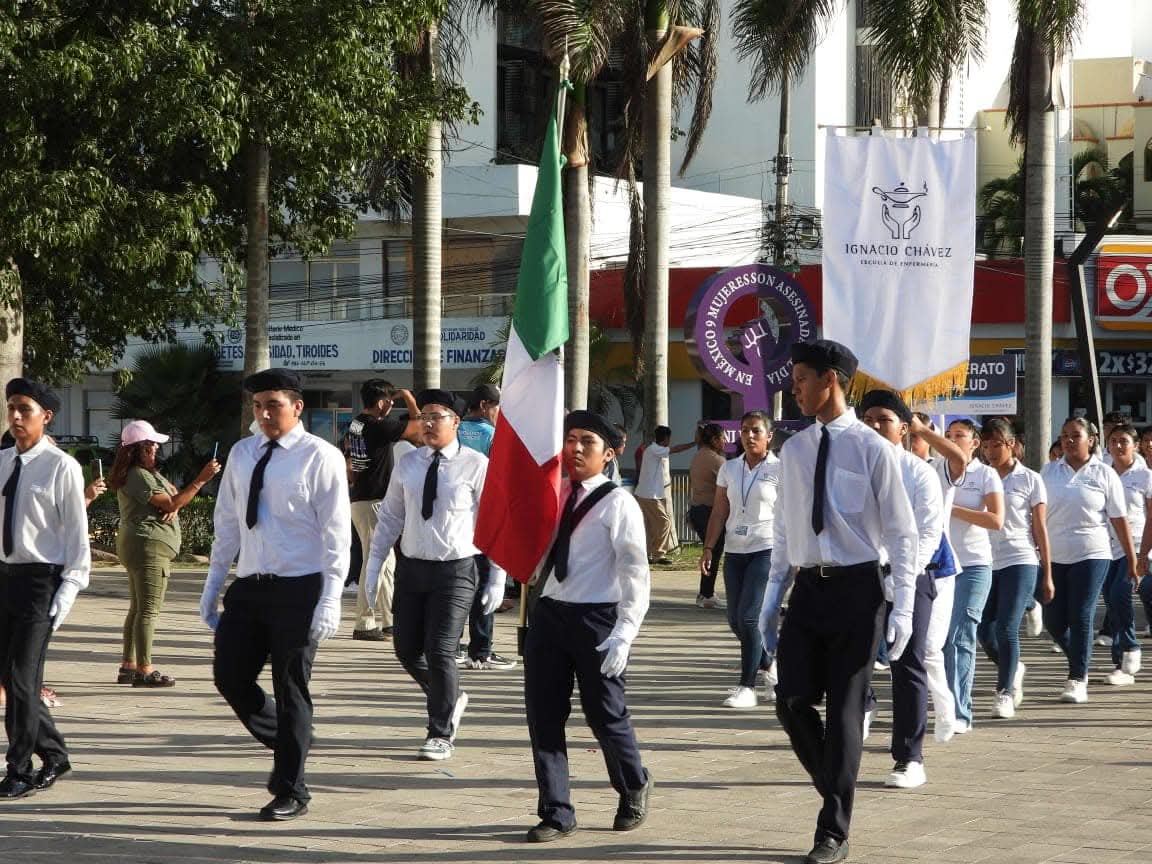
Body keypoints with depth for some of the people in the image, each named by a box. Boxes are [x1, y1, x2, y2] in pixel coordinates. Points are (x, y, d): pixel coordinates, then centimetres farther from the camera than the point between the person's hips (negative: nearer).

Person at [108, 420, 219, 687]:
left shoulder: (148, 473, 18)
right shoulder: (138, 476, -16)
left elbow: (174, 495, 15)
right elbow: (170, 503, -19)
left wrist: (173, 505, -9)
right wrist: (201, 479, -19)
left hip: (135, 545, 11)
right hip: (148, 545, -11)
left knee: (137, 608, 14)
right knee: (148, 610, -10)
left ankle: (128, 666, 17)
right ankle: (144, 670, -12)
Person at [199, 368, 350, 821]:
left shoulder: (320, 457, -7)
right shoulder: (242, 454, 10)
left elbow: (336, 534, -10)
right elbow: (227, 524, 17)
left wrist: (329, 601, -16)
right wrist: (212, 586, 15)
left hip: (298, 589, -6)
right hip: (248, 585, 6)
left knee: (290, 690, 1)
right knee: (230, 676, 5)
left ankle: (290, 792, 13)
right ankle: (285, 745, 29)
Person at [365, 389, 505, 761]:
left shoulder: (476, 465, -8)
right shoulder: (408, 464, 6)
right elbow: (390, 516, 13)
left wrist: (497, 579, -5)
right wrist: (374, 565, 8)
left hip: (455, 570, -5)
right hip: (411, 565, 5)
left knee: (440, 651, -9)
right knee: (407, 649, 8)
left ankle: (442, 734, 8)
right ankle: (451, 699, 36)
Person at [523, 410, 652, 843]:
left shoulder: (618, 504, -8)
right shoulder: (550, 494, 9)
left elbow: (636, 575, -12)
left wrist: (623, 635, -18)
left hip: (596, 618, -5)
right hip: (548, 613, 5)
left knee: (606, 715, 4)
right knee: (543, 716, 4)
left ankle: (634, 790, 32)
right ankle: (556, 813, 15)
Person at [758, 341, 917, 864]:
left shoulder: (872, 449, -8)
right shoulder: (792, 451, 8)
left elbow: (901, 532, -6)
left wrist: (902, 608, -11)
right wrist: (772, 600, 12)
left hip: (856, 588, -5)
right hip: (807, 587, 5)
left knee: (845, 708, 0)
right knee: (792, 702, -3)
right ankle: (836, 792, 23)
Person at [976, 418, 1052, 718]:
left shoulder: (1029, 480, 3)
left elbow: (1040, 528, 4)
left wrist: (1047, 575, 2)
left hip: (1020, 561, -3)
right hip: (986, 563, 3)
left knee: (1006, 629, -10)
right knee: (984, 631, 0)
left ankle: (1005, 693, 1)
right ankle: (1013, 669, 29)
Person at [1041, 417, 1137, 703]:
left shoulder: (1104, 474, 1)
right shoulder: (1049, 472, 7)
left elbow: (1119, 519, 1)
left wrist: (1132, 560, 1)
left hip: (1091, 555, -3)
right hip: (1054, 557, 3)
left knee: (1081, 618, -8)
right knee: (1053, 621, 3)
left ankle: (1077, 680, 0)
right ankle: (1079, 665, 28)